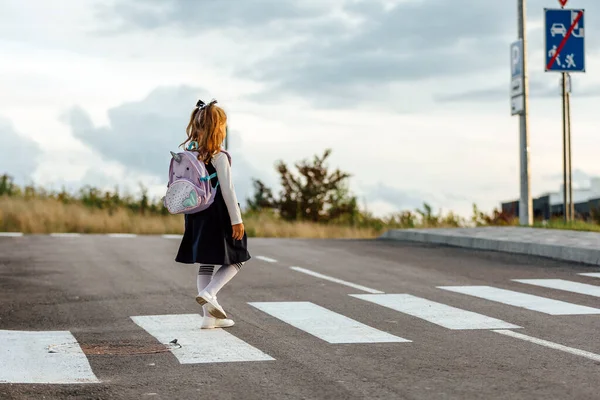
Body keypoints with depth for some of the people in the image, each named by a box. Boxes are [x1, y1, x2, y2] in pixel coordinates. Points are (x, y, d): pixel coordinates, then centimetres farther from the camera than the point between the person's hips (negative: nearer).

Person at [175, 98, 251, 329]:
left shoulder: (189, 155, 4)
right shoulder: (219, 158, -16)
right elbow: (227, 190, -17)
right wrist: (237, 220, -12)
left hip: (197, 218, 7)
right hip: (218, 217, -7)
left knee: (205, 264, 12)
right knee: (237, 259, 8)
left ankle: (210, 315, 13)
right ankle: (208, 293, -11)